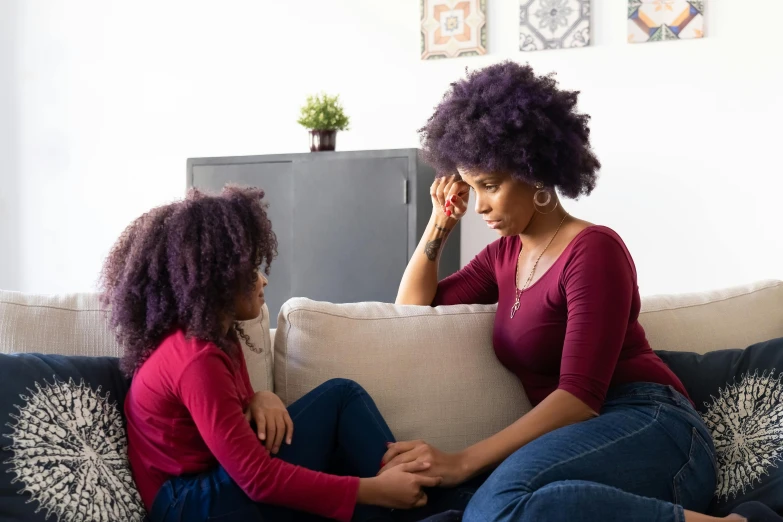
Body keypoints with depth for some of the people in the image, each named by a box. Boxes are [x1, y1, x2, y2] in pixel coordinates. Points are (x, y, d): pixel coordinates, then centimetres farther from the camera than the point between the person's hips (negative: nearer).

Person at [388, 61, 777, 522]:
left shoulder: (593, 250, -7)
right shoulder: (505, 255, 18)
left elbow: (580, 395, -16)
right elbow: (413, 307, 26)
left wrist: (463, 461, -21)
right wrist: (440, 223, 13)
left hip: (652, 429, -7)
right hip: (587, 436, 7)